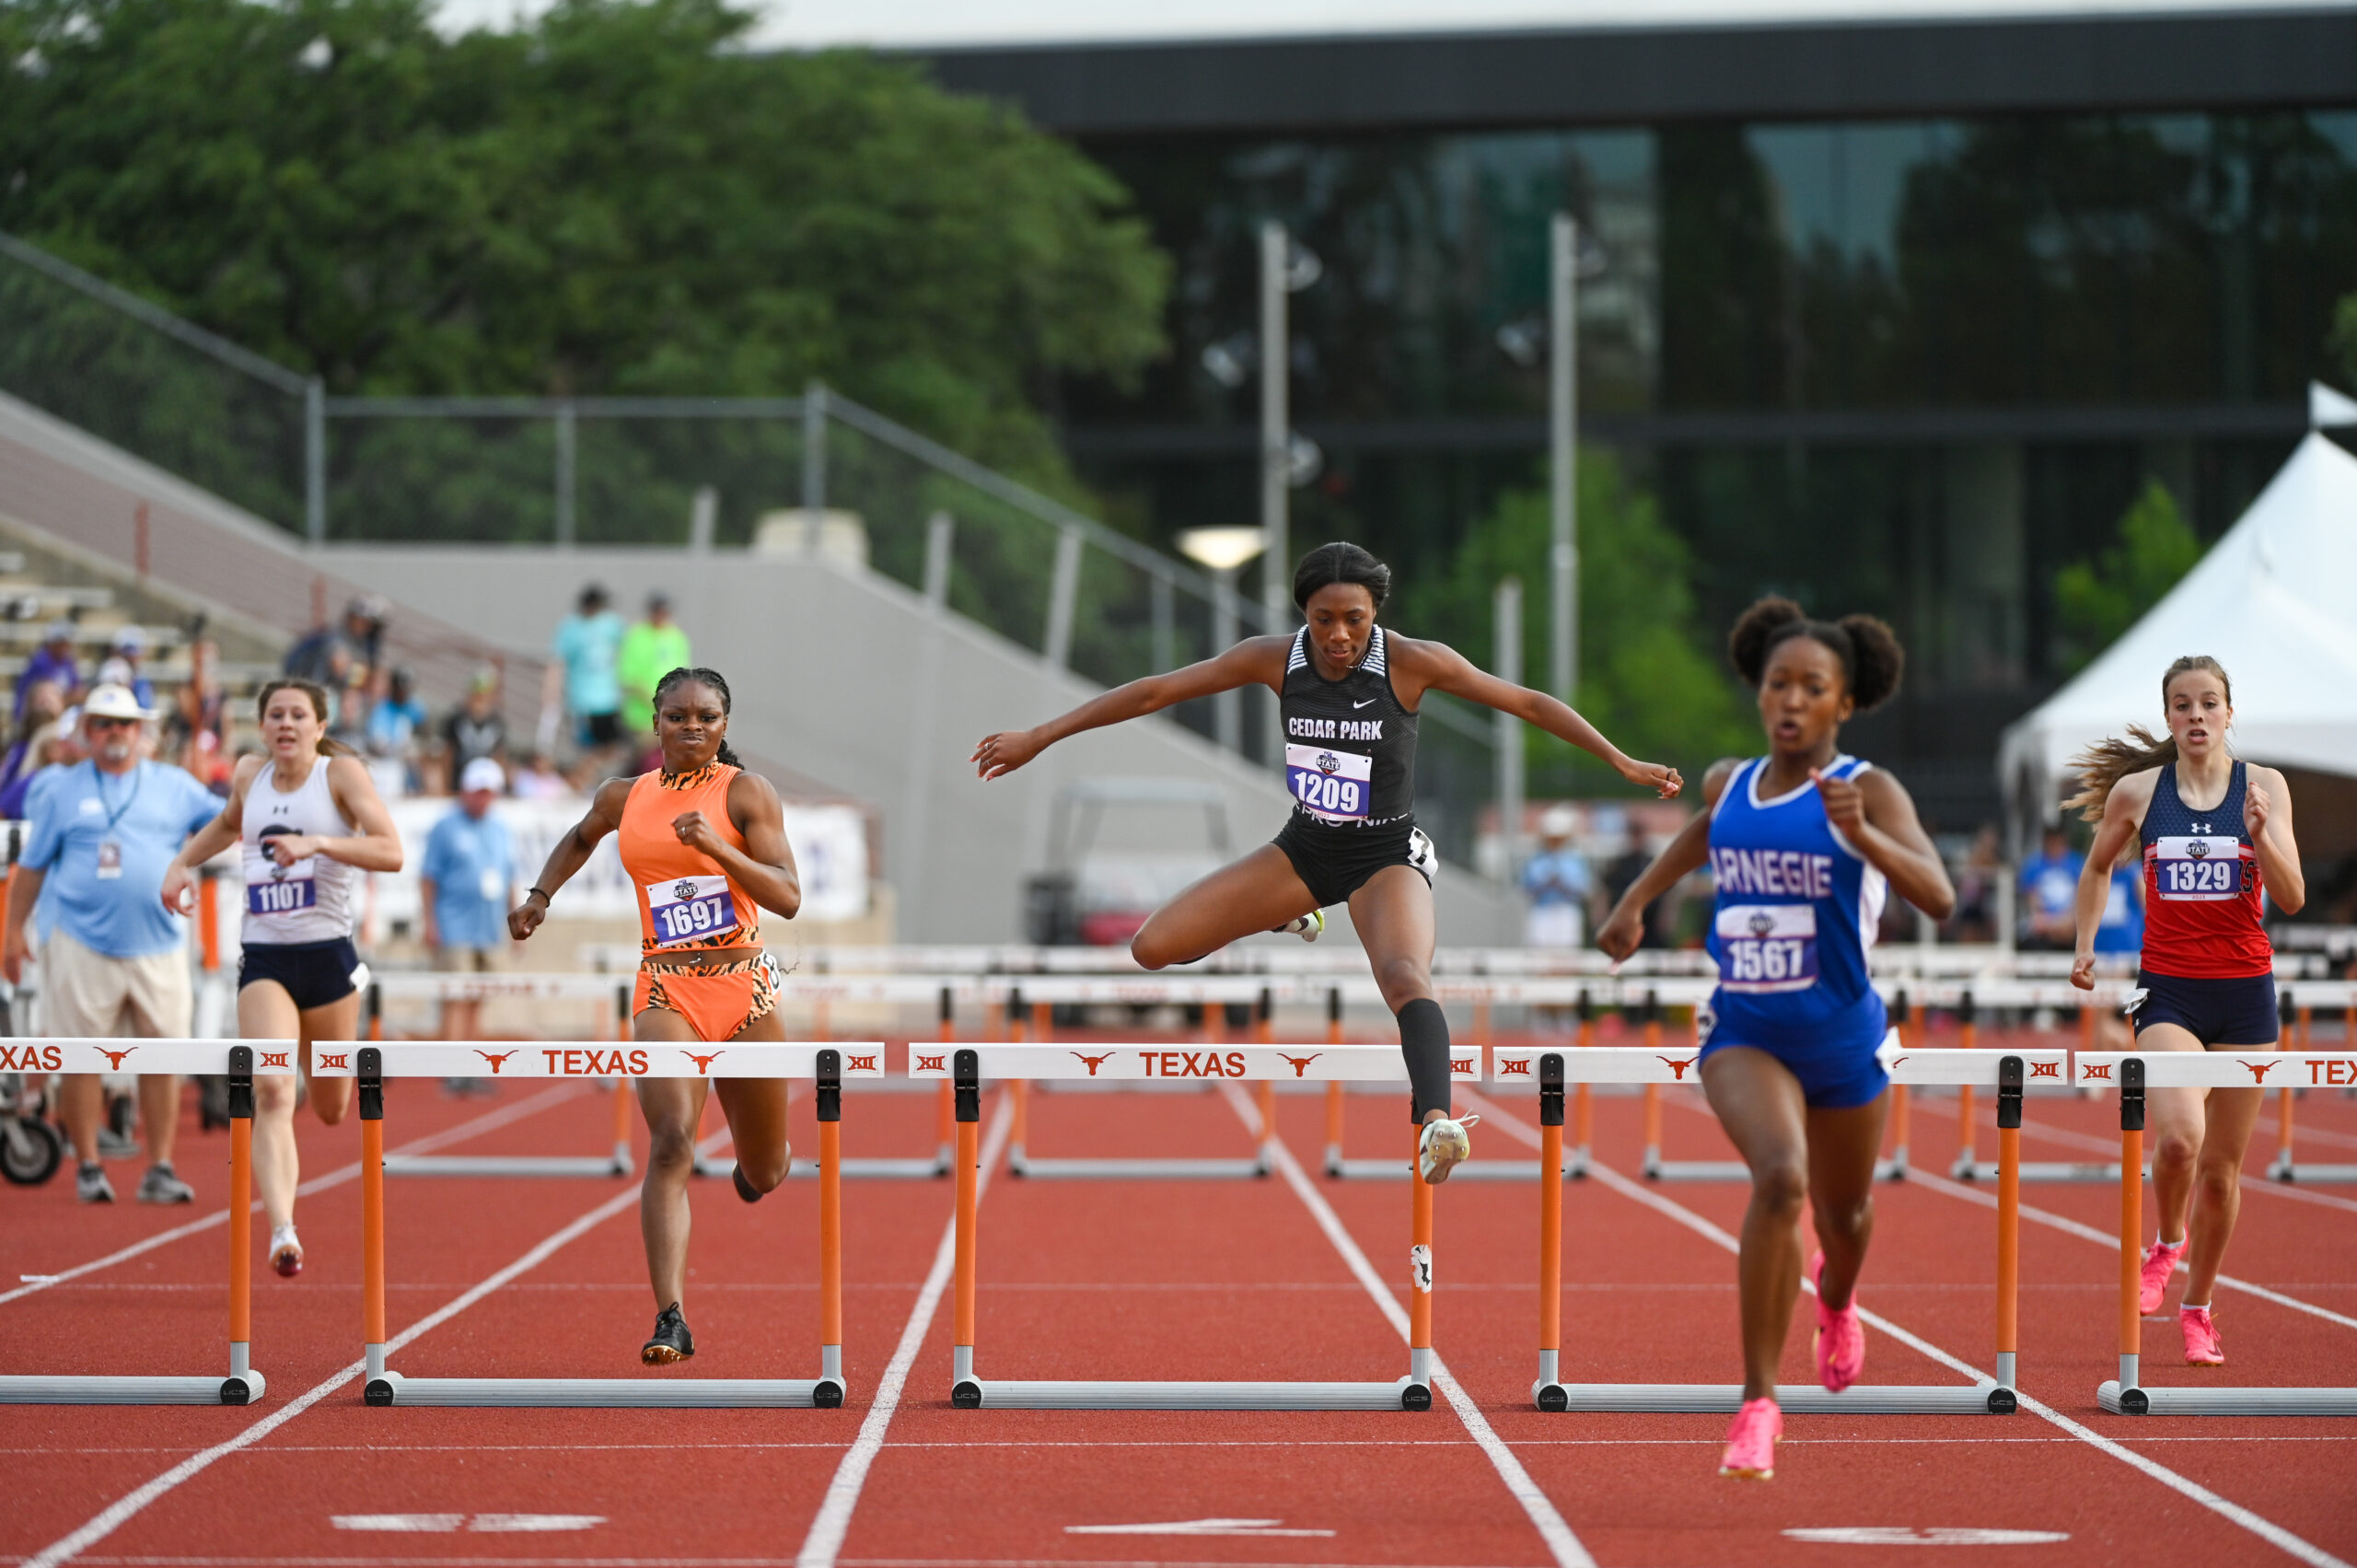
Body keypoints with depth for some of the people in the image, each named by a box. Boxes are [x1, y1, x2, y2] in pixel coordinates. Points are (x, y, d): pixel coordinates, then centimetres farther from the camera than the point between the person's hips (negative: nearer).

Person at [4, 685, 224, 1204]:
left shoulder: (174, 787, 10)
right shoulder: (63, 792, 8)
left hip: (158, 947, 1)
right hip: (83, 946, -1)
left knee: (162, 1060, 0)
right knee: (83, 1060, 1)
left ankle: (160, 1169, 7)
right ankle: (89, 1168, 11)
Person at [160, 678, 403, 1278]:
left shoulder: (342, 773, -4)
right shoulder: (250, 774, 7)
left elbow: (391, 852, -16)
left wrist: (317, 843, -26)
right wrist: (182, 862, 19)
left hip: (328, 956, -1)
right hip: (263, 960, 1)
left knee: (331, 1109, 16)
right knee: (272, 1095, -20)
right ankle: (282, 1231, -28)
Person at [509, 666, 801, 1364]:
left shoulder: (745, 792, -3)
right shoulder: (624, 797, 8)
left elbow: (788, 898, -12)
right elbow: (580, 838, 33)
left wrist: (716, 847, -24)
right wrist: (538, 897, 21)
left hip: (744, 987, -1)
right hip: (665, 988, 1)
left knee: (764, 1171, 14)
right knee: (671, 1144, -21)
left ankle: (759, 1161, 55)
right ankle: (671, 1320, -27)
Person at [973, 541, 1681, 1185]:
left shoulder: (1413, 663, -19)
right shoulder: (1275, 660, -11)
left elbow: (1529, 704, -11)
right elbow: (1156, 691, -5)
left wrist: (1623, 764, -13)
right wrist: (1038, 737, -4)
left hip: (1388, 857, -4)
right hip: (1305, 848, 4)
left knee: (1404, 976, -35)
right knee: (1154, 948, -2)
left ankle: (1435, 1120, -53)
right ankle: (1282, 918, 27)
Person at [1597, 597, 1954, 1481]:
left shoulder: (1869, 792, -12)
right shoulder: (1729, 784, 1)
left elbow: (1938, 897, -27)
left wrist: (1861, 836, -41)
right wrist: (1637, 899, 22)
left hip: (1841, 1039, -1)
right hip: (1743, 1033, 1)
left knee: (1842, 1215, 21)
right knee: (1779, 1177, -28)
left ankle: (1836, 1299, 62)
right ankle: (1758, 1403, -23)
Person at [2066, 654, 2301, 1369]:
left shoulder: (2265, 786, 0)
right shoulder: (2136, 792, 1)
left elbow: (2292, 899, -6)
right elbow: (2098, 866, 21)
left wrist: (2261, 833, -21)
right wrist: (2085, 944, 11)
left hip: (2245, 990, 1)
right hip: (2168, 989, -1)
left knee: (2221, 1165, 7)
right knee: (2178, 1137, -23)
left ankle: (2198, 1304, 26)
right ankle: (2168, 1244, 8)